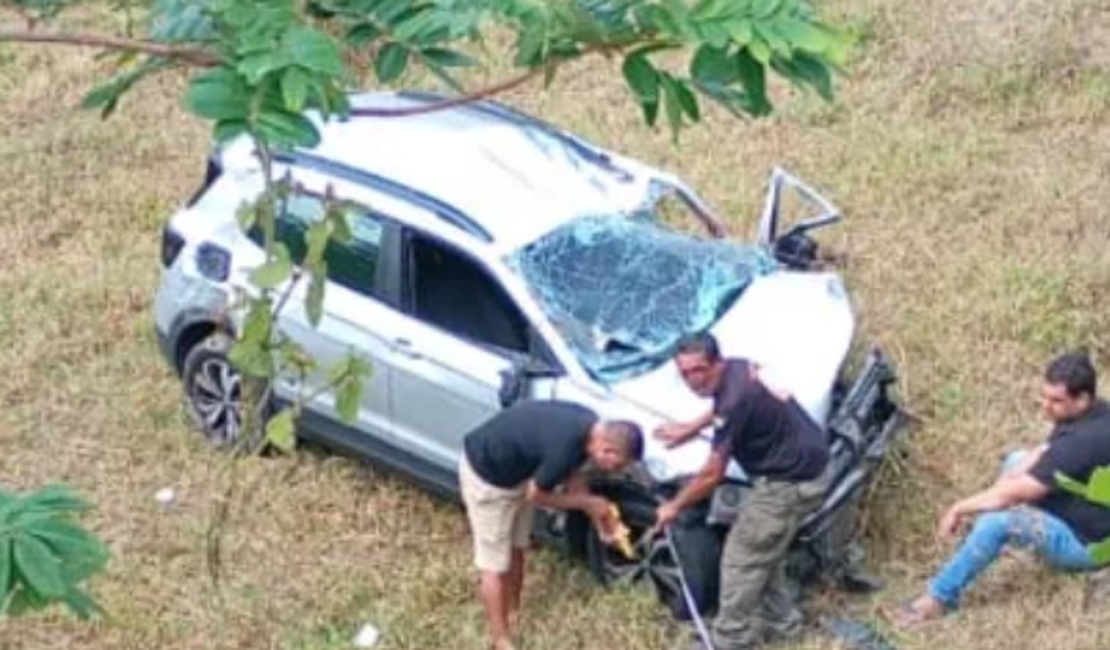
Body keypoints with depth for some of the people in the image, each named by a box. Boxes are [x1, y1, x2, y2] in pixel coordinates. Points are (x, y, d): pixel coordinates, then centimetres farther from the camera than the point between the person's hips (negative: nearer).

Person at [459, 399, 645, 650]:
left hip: (515, 468, 9)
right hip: (486, 474, -9)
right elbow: (536, 496, -18)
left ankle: (513, 612, 35)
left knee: (516, 549, 19)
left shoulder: (589, 426, -9)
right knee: (495, 564, 0)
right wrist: (588, 503, -8)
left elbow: (570, 474, 9)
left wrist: (597, 514, 5)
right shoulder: (565, 447, -35)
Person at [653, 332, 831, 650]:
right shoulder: (737, 368, 0)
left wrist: (674, 506, -5)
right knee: (763, 550, 23)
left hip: (791, 480, -10)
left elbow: (712, 475, -19)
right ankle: (780, 619, 38)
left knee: (741, 558, 2)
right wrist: (690, 428, 32)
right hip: (804, 466, 10)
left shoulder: (736, 400, -28)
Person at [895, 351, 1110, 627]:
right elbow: (1039, 457, 4)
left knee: (995, 522, -29)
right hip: (1086, 513, 10)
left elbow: (1014, 493, -28)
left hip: (1085, 544, -10)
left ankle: (939, 598, -16)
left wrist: (961, 508, -16)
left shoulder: (1082, 441, -33)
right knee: (1016, 460, 19)